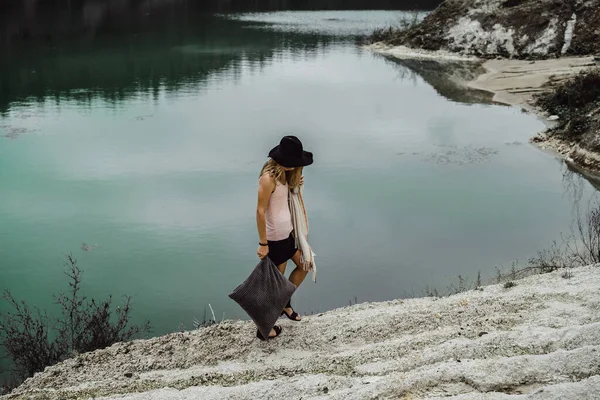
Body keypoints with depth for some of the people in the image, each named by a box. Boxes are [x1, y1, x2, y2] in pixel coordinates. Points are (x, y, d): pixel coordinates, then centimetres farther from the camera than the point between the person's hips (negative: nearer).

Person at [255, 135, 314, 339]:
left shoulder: (284, 174, 4)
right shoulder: (268, 178, -23)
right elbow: (260, 211, -22)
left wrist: (296, 185, -4)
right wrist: (263, 243, -20)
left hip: (288, 231, 9)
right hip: (275, 236, -9)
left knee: (304, 266, 19)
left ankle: (284, 303, 37)